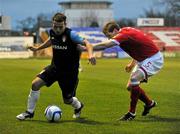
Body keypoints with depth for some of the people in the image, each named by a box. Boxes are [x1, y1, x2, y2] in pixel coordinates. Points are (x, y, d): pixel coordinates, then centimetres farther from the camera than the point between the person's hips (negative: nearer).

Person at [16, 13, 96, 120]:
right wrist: (37, 48, 23)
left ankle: (78, 106, 44)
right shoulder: (52, 32, -4)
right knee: (36, 84, -13)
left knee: (68, 100, 5)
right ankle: (29, 112, 3)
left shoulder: (71, 35, -21)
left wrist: (90, 54, -45)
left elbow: (87, 43, -27)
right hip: (55, 67, 5)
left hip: (70, 71, -5)